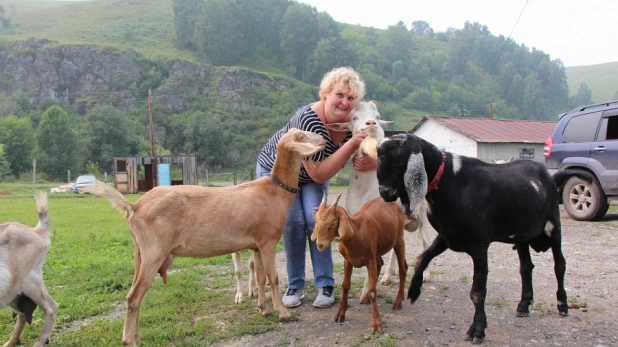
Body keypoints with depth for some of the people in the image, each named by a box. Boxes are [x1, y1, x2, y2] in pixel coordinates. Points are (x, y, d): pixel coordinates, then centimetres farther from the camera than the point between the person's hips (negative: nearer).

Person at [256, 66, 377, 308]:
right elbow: (318, 174, -37)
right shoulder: (309, 120, -37)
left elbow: (377, 154, -11)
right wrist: (351, 145, -41)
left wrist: (371, 163, -35)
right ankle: (295, 285, 2)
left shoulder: (353, 122, -20)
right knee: (293, 223, -15)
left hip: (312, 177, 4)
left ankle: (326, 285, -2)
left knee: (316, 221, -13)